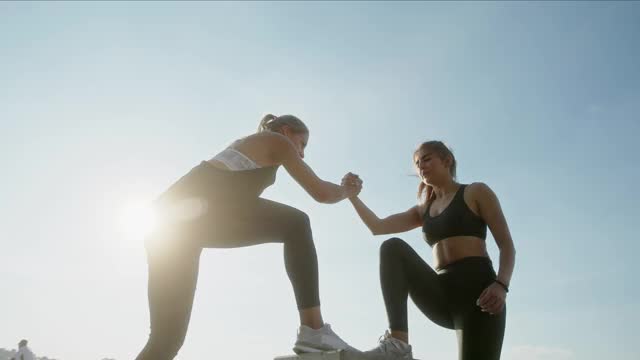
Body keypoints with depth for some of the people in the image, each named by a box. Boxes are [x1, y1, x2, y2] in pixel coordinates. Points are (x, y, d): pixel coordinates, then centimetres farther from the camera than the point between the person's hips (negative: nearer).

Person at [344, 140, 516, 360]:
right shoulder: (423, 210, 24)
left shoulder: (476, 192, 9)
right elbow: (378, 226, 14)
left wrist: (500, 285, -18)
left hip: (477, 288, -4)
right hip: (441, 295, 4)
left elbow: (507, 246, 1)